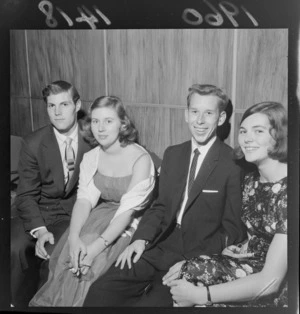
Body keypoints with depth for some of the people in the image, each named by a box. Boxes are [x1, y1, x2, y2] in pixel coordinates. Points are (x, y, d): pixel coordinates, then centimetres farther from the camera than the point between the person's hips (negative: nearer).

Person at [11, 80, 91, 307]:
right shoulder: (33, 144, -3)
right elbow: (26, 195, -3)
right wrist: (40, 230, -19)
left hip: (76, 212, -1)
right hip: (40, 211, 1)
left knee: (57, 251, -29)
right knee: (15, 247, -25)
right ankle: (22, 303, 1)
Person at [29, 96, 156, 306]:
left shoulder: (140, 159, -16)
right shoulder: (90, 157, 2)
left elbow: (128, 209, -22)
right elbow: (84, 199, -7)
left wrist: (97, 245, -32)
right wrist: (74, 237, -25)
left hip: (131, 226, -4)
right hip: (101, 217, 5)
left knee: (87, 263, -25)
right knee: (65, 255, -21)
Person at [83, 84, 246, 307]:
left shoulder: (234, 165, -9)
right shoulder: (172, 155, 9)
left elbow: (233, 230, -7)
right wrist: (142, 238, -3)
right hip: (161, 248, 5)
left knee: (150, 303, -25)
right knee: (99, 293, -11)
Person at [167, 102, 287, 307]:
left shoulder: (287, 192, -23)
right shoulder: (251, 181, 2)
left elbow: (270, 281, -25)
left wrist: (200, 295, -23)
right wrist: (243, 250, -6)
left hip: (280, 290, -6)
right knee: (193, 271, -19)